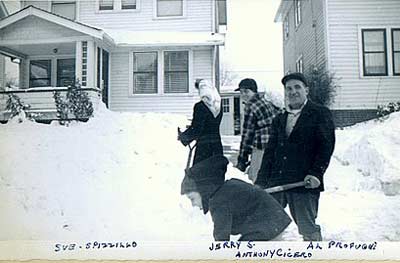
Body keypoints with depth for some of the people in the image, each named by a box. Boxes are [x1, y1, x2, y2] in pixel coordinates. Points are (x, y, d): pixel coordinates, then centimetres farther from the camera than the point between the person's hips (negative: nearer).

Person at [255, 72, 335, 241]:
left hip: (304, 183, -5)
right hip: (275, 182, 5)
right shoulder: (279, 120, 19)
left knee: (308, 229, 3)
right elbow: (270, 152, 16)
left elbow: (326, 146, -5)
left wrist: (316, 173, -16)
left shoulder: (320, 114, 4)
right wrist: (261, 182, 9)